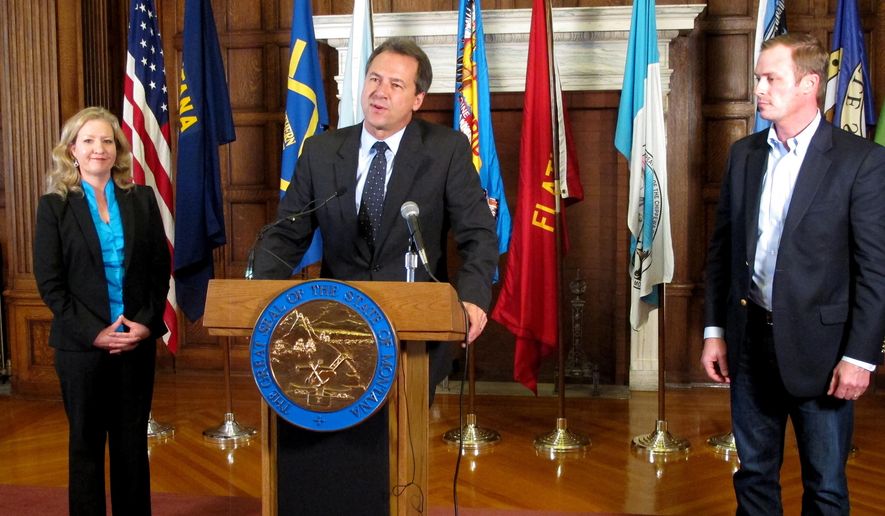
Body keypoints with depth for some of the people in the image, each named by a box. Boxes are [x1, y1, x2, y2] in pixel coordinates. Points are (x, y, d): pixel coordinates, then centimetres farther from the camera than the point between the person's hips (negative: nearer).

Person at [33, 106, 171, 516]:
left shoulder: (142, 199, 5)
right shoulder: (54, 205, -1)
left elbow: (161, 268, 5)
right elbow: (49, 282, -5)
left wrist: (146, 322, -7)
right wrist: (94, 332, -13)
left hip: (137, 340, 2)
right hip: (82, 344, -2)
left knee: (132, 442, 11)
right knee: (86, 443, 9)